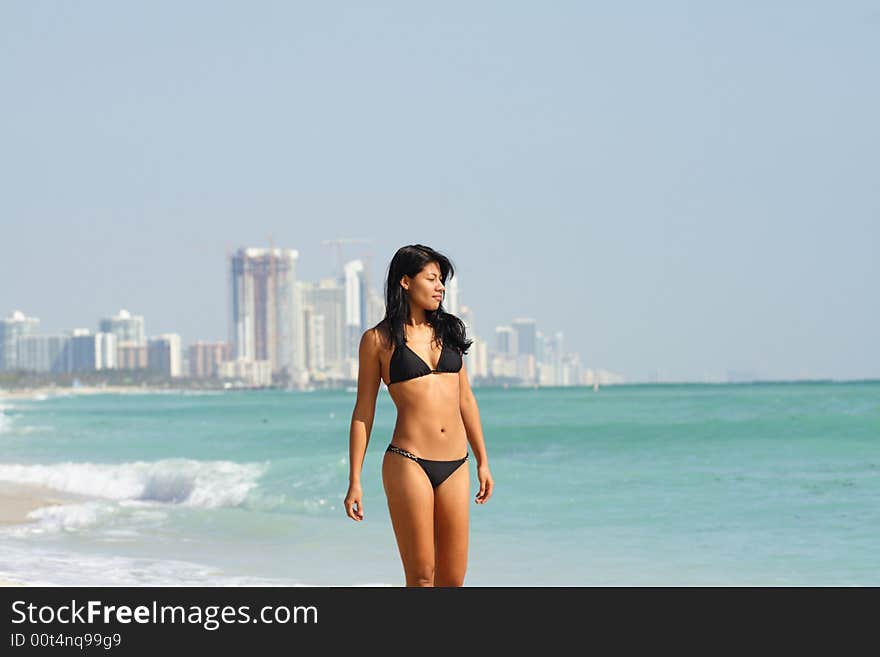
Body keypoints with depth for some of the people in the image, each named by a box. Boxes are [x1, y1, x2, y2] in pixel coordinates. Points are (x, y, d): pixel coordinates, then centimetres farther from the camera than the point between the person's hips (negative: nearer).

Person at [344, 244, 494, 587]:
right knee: (421, 576, -6)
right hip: (408, 462, -5)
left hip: (455, 466, 5)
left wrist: (483, 462, 17)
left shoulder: (448, 330, 15)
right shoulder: (378, 339, 2)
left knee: (453, 579, 2)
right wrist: (354, 481, 0)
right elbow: (363, 412, 4)